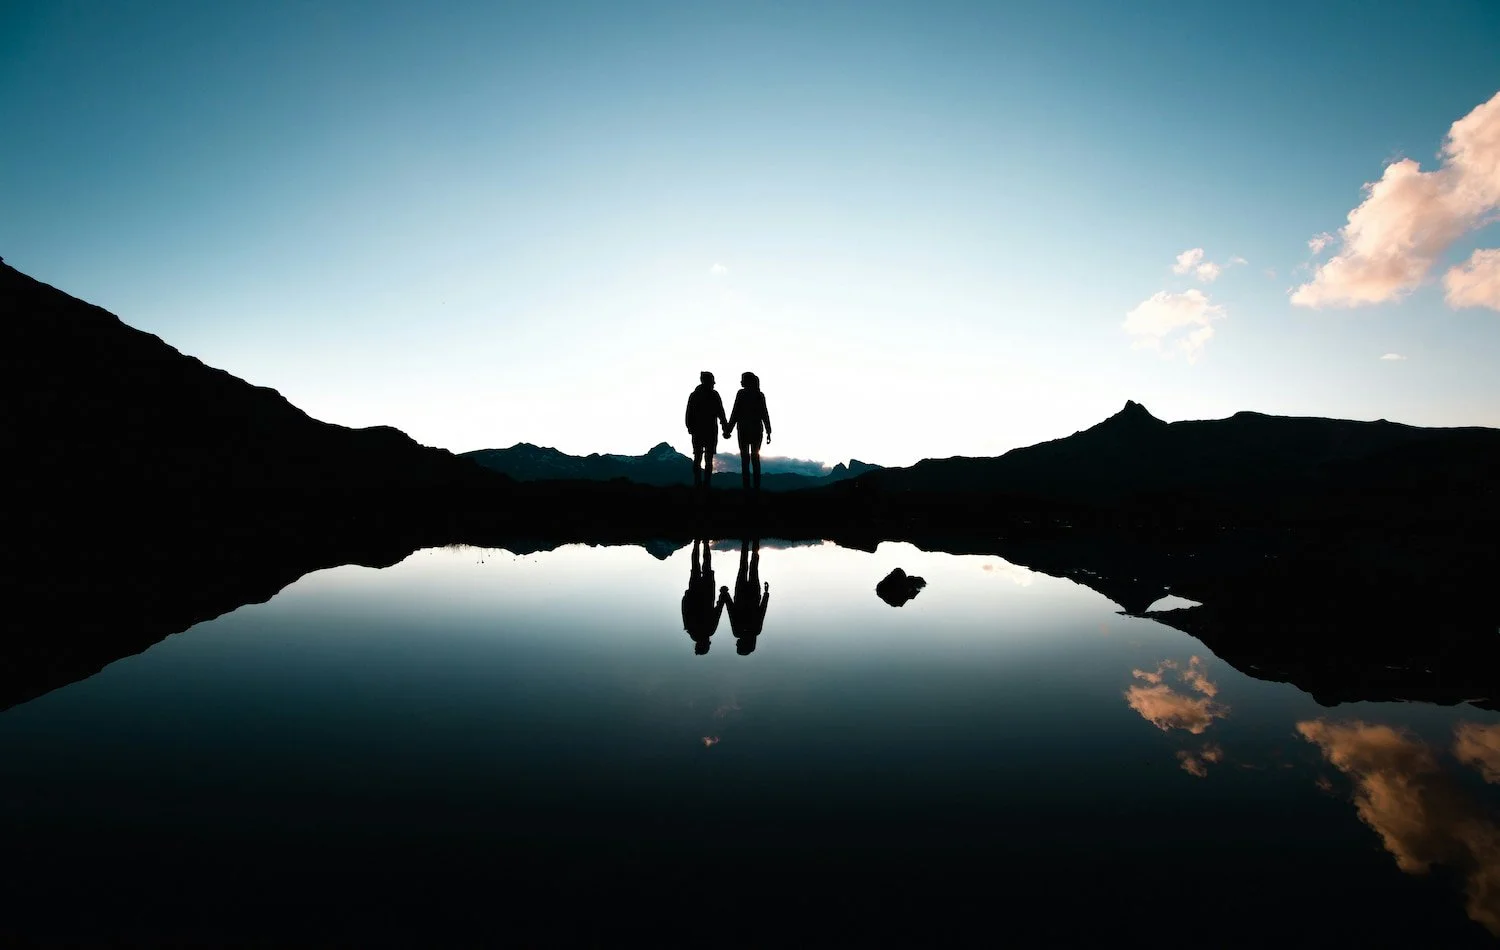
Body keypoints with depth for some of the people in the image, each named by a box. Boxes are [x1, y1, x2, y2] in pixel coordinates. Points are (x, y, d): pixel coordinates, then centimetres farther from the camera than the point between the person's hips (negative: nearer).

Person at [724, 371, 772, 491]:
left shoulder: (741, 394, -5)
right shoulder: (760, 395, 4)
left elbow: (735, 413, -8)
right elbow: (765, 415, 2)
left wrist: (728, 430, -3)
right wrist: (768, 432, 6)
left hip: (744, 429, -3)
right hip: (757, 429, 3)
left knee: (745, 458, 1)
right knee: (755, 458, 10)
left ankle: (746, 487, -5)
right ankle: (757, 487, 5)